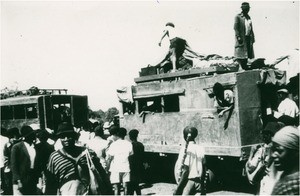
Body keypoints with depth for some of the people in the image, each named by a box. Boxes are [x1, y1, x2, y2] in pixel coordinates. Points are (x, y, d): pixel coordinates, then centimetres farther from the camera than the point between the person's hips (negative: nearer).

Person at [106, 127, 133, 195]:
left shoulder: (113, 144, -7)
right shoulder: (129, 144, 3)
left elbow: (109, 158, -7)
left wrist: (107, 168, 1)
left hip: (115, 168, -3)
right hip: (126, 168, 3)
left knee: (116, 188, 0)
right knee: (125, 187, 9)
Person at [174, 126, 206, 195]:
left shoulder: (185, 149, -12)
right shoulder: (201, 149, 7)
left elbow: (185, 170, -16)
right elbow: (204, 169, 10)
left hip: (189, 180, -7)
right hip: (198, 181, 7)